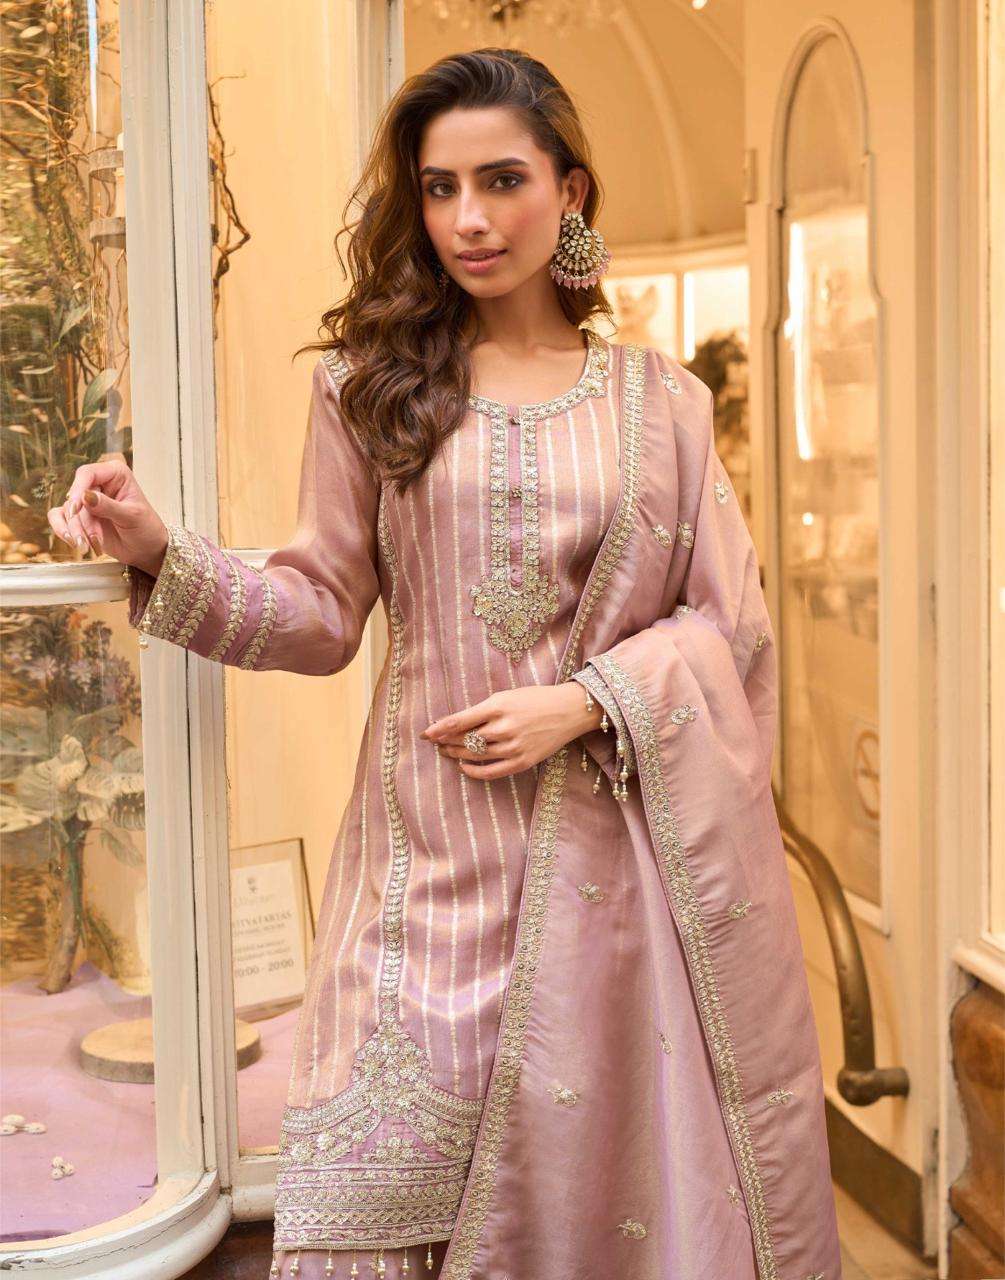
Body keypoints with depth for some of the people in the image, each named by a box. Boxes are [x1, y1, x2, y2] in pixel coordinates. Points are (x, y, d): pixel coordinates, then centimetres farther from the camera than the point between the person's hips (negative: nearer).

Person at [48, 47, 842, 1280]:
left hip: (621, 839, 1)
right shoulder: (372, 385, 5)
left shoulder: (659, 398, 7)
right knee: (395, 1180, 1)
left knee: (613, 1154, 9)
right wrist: (160, 554, -12)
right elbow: (323, 610, 3)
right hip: (436, 849, 0)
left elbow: (729, 620, 5)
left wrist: (584, 702, -9)